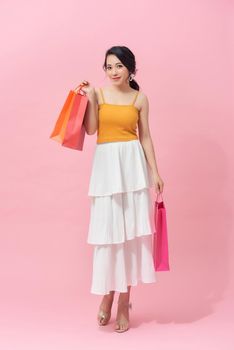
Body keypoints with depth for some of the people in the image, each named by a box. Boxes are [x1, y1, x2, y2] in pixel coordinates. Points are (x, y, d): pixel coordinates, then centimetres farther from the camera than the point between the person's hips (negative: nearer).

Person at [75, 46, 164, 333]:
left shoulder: (140, 98, 7)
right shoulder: (98, 93, 5)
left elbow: (145, 137, 7)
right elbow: (90, 129, -5)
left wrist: (155, 172, 4)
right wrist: (90, 99, -11)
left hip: (133, 164, 1)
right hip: (106, 164, 0)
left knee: (130, 229, 2)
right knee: (108, 229, -1)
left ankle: (124, 299, 13)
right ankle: (107, 294, 15)